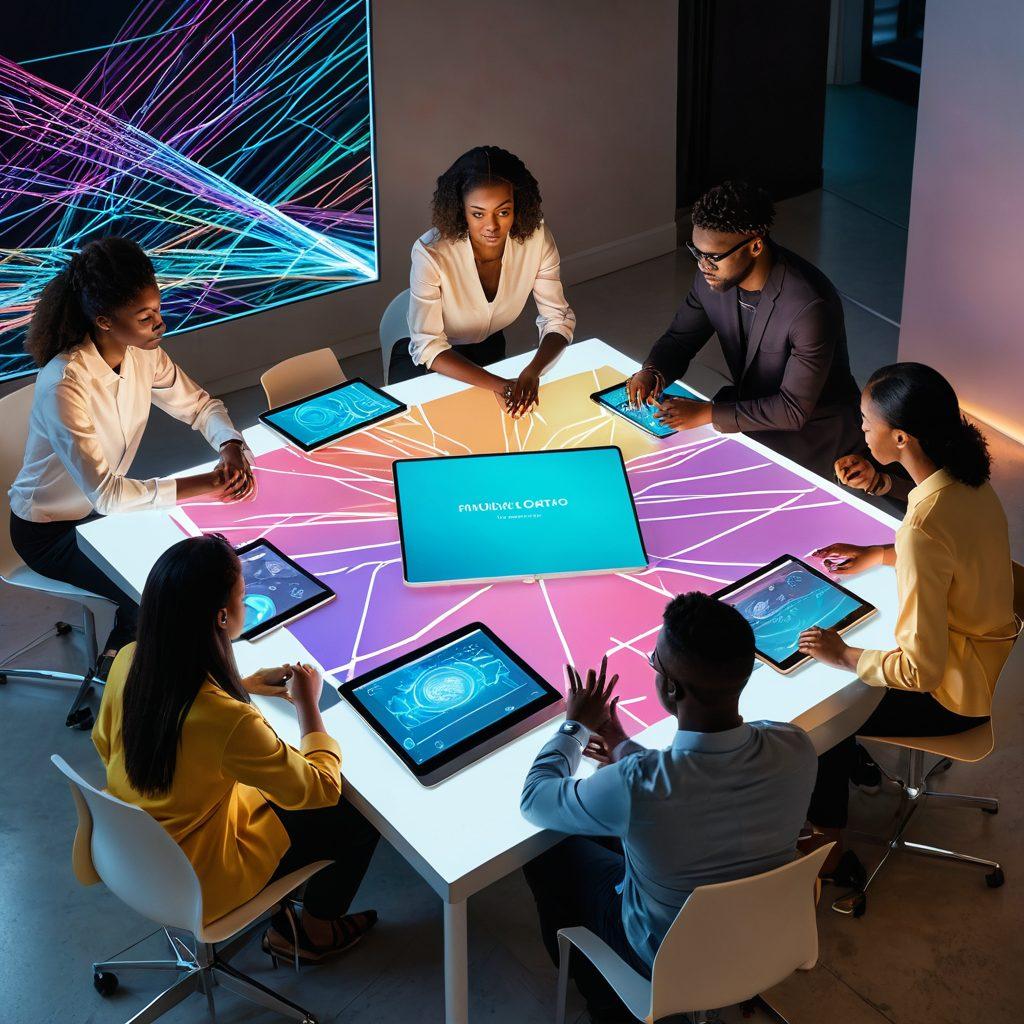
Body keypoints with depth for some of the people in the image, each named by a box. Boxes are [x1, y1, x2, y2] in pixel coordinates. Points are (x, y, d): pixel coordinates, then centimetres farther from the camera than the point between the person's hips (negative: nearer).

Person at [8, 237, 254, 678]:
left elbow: (199, 405, 2)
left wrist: (231, 448, -20)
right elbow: (105, 494, -35)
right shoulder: (63, 386, -34)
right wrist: (206, 484, -33)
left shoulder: (143, 353, -13)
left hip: (106, 504, 7)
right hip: (52, 531, -7)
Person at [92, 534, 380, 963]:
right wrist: (308, 704, -6)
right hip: (195, 882, -7)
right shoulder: (228, 721, -38)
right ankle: (314, 933, 34)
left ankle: (281, 922, 34)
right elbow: (321, 788, -22)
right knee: (359, 821, 10)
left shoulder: (128, 662, -18)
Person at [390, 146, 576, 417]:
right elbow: (428, 347, -28)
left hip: (489, 349, 4)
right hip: (428, 361, -4)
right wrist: (497, 384, -42)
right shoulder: (431, 252, -32)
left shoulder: (536, 237, -21)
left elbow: (558, 320, -14)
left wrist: (533, 370, -36)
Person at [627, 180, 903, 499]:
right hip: (746, 403, 7)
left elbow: (793, 410, -28)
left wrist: (707, 413, -33)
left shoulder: (810, 306, -32)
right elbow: (679, 338, 5)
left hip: (812, 430, -7)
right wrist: (651, 371, -18)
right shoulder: (712, 278, -11)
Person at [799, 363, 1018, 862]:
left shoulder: (923, 531, -37)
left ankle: (829, 843, 25)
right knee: (828, 643, 19)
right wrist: (878, 555, 8)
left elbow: (920, 670, -31)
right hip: (982, 658, 8)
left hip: (952, 696, -8)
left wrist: (845, 656, -17)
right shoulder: (967, 479, -10)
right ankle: (857, 764, 39)